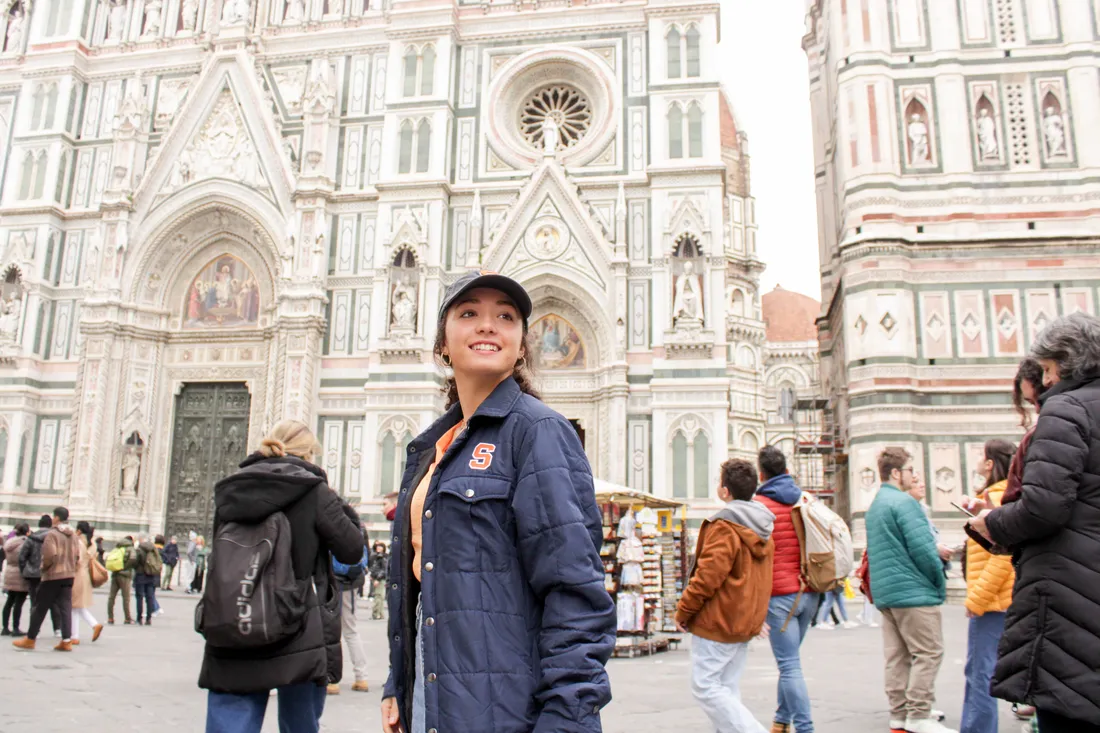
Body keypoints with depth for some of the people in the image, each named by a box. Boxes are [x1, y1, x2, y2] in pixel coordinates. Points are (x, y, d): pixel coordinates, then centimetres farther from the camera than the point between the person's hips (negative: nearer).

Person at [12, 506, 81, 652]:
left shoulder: (52, 534, -12)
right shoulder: (73, 535, 10)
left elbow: (50, 555, -21)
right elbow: (77, 556, 9)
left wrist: (44, 567, -5)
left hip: (53, 576, -6)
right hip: (69, 576, 6)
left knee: (39, 608, 6)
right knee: (65, 608, 5)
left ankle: (30, 639, 15)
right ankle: (66, 641, 2)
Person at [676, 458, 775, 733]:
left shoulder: (724, 526, -17)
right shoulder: (762, 528, 10)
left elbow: (708, 575, -21)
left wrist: (683, 611, -10)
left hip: (717, 621, -9)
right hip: (747, 623, 9)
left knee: (705, 687, -2)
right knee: (728, 689, 14)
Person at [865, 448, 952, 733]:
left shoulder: (874, 506, 18)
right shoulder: (904, 502, -13)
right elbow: (922, 548, -18)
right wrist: (940, 584, -4)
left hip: (885, 592, 9)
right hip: (914, 591, -9)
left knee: (897, 656, 10)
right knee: (928, 653, -2)